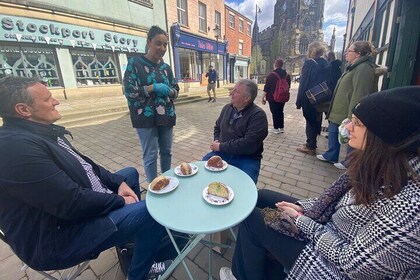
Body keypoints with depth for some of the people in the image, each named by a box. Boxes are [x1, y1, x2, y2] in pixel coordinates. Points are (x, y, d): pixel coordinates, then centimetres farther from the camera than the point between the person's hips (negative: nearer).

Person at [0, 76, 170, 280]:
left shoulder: (41, 131, 4)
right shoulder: (17, 145, -29)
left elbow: (83, 165, 9)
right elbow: (72, 203, -30)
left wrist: (119, 183, -2)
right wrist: (120, 200, -15)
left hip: (70, 203, 11)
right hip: (57, 237, -10)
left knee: (130, 173, 19)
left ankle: (131, 242, 28)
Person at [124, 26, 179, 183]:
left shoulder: (166, 67, 12)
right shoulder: (135, 63, -3)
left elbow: (176, 91, 14)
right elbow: (129, 91, -9)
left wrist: (169, 91, -9)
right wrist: (153, 87, -17)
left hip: (166, 116, 5)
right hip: (146, 117, -5)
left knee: (167, 152, 14)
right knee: (151, 156, 0)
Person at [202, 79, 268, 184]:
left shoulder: (258, 115, -13)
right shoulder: (227, 108, 9)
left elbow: (248, 144, -23)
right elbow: (217, 127, 22)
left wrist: (221, 147, -17)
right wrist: (216, 141, 1)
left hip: (247, 158, -5)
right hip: (222, 152, 6)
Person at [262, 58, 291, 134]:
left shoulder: (271, 75, -11)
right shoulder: (287, 75, 7)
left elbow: (266, 88, -13)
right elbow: (288, 86, 15)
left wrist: (263, 97, -8)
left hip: (273, 98, -6)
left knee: (275, 112, 1)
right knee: (280, 112, 15)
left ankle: (276, 128, 4)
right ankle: (281, 127, 20)